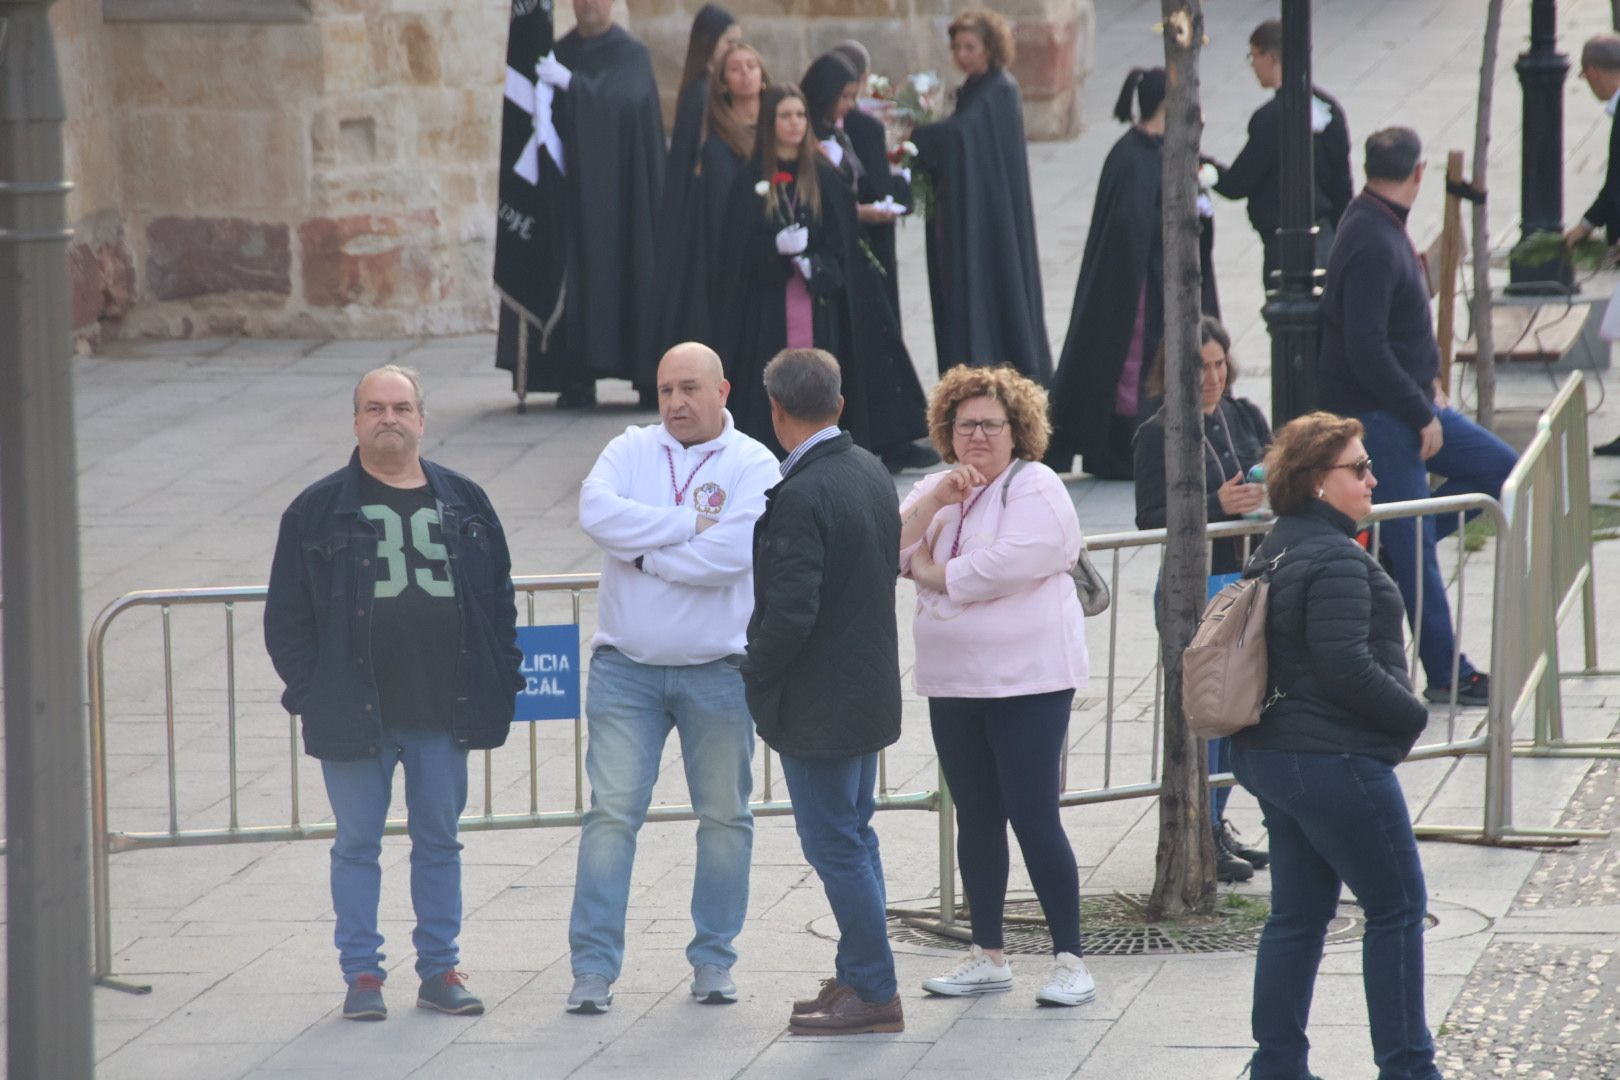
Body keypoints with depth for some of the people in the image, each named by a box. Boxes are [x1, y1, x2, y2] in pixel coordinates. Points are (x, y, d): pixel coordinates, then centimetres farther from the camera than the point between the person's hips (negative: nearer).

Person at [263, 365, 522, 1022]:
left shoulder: (464, 503, 9)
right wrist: (309, 692, -7)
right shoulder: (319, 510, 1)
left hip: (443, 713, 2)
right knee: (357, 844, 3)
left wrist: (501, 685, 5)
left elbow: (499, 599, 13)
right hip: (355, 714, -2)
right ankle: (361, 974, 10)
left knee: (439, 840, 9)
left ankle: (440, 969, 17)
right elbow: (287, 614, 1)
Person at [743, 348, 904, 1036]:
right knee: (852, 838, 18)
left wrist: (755, 680, -9)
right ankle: (860, 978, 26)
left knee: (835, 845, -1)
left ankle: (875, 992, 3)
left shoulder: (799, 496, -23)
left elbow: (790, 612, -26)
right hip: (871, 689, 9)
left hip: (818, 706, -9)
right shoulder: (873, 474, 4)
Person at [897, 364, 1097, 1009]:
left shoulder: (1035, 489, -7)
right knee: (976, 819, 12)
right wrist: (937, 499, -13)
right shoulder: (934, 489, 13)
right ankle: (987, 956, 21)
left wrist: (930, 573, -5)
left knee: (1034, 818, -9)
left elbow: (1005, 567, -21)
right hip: (953, 684, 7)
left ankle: (1070, 960, -4)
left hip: (1028, 682, -7)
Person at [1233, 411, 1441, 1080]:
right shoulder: (1334, 560, -18)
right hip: (1337, 761, -10)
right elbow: (1346, 665, -24)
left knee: (1298, 913, 13)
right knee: (1397, 909, 1)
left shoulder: (1278, 551, 13)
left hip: (1273, 751, 10)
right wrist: (1412, 716, -10)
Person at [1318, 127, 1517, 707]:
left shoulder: (1381, 225, 8)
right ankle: (1445, 675, 6)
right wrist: (1422, 415, -19)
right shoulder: (1372, 246, -23)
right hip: (1377, 416, -10)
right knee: (1415, 554, -2)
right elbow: (1366, 351, -27)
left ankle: (1391, 543, 14)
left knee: (1500, 466, 13)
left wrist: (1427, 386, 12)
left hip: (1408, 404, 10)